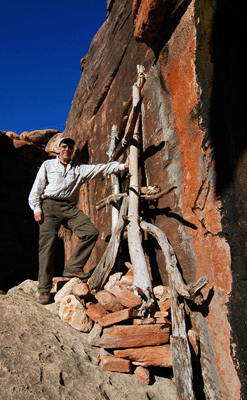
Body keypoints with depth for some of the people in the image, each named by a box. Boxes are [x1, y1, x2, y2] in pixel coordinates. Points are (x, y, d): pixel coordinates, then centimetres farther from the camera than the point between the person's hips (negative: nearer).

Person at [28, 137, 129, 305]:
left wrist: (123, 166, -4)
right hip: (50, 205, -2)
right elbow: (37, 188, 12)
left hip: (70, 208, 3)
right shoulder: (48, 165, 18)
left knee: (91, 232, -17)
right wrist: (36, 208, -1)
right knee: (47, 245, -11)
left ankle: (73, 267, -6)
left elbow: (100, 169, 8)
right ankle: (45, 289, -5)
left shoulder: (80, 168, 20)